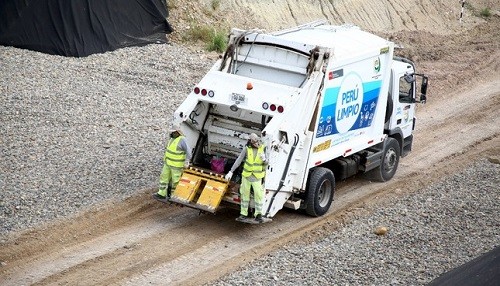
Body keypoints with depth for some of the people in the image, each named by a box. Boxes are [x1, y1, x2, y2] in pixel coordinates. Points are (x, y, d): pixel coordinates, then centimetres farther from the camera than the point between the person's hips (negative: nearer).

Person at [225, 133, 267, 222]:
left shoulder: (263, 148, -8)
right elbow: (238, 161, -7)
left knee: (259, 194, -7)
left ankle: (258, 215, 4)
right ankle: (243, 214, 19)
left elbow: (266, 163, -9)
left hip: (257, 177, -1)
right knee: (244, 194, 9)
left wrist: (264, 159, -33)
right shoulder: (247, 149, -9)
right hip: (246, 175, 1)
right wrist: (231, 172, -11)